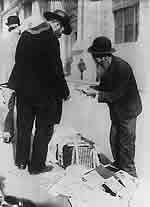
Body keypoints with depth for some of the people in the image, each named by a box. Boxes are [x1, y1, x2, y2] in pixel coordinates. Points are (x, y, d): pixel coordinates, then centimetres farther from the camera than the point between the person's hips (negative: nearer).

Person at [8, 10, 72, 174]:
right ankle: (36, 165, 19)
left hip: (22, 90, 7)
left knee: (24, 127, 18)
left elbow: (19, 62, 10)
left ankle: (21, 161, 31)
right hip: (44, 93, -7)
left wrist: (19, 86, 18)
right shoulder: (50, 39, -17)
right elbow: (56, 70, -16)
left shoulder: (25, 35, 5)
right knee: (44, 129, 9)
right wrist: (64, 92, -4)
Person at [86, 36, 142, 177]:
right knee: (114, 140, 13)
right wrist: (92, 88, -10)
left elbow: (117, 93, -24)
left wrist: (97, 94, -24)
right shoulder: (105, 67, 0)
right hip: (116, 111, 8)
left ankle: (129, 174, 16)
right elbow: (104, 87, 9)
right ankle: (118, 167, 30)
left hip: (128, 110, -8)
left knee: (126, 143, 0)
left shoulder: (122, 67, -24)